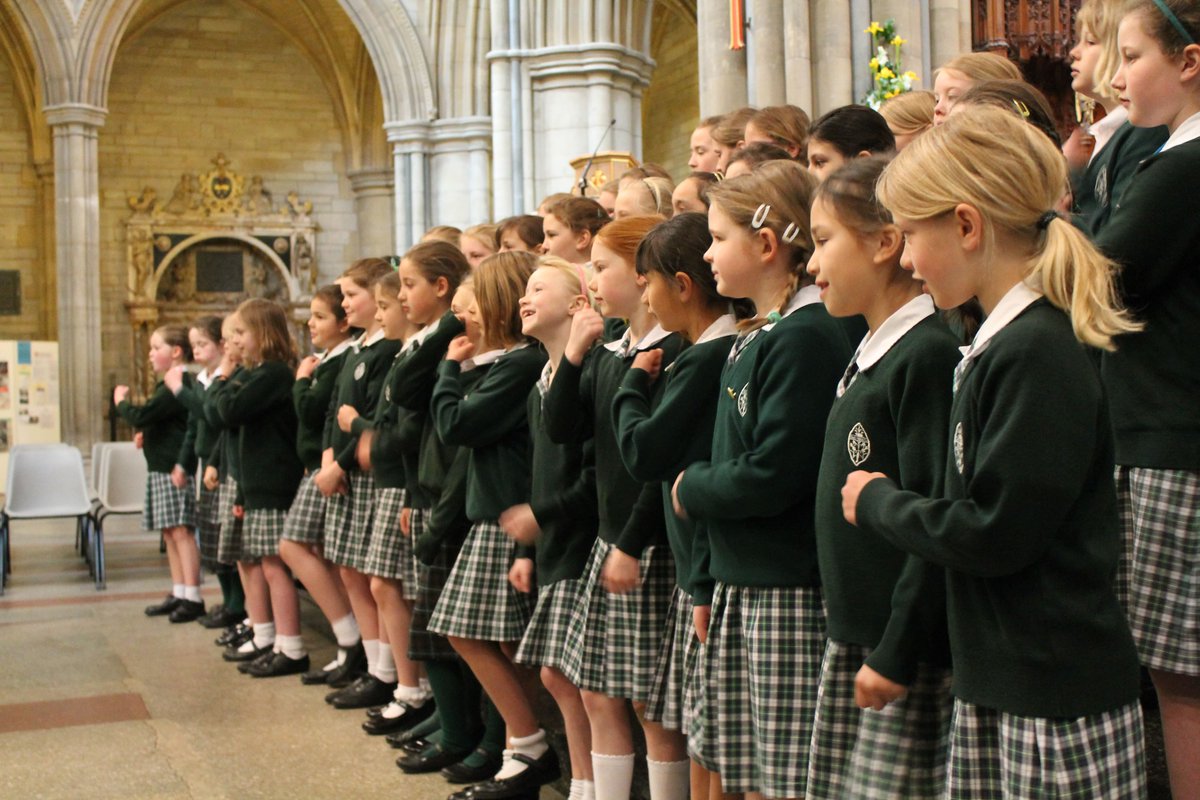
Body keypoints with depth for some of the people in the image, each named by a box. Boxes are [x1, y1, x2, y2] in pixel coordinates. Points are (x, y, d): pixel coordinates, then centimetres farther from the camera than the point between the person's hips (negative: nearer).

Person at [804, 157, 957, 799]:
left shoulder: (929, 354, -16)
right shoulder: (867, 356, 12)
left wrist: (896, 652, -20)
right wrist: (852, 639, 16)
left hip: (910, 652, -9)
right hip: (852, 637, 9)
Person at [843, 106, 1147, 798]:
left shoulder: (1039, 353, -18)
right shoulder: (1002, 342, 11)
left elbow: (994, 532, -21)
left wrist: (878, 501, -8)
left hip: (1060, 695, -9)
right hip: (997, 682, 9)